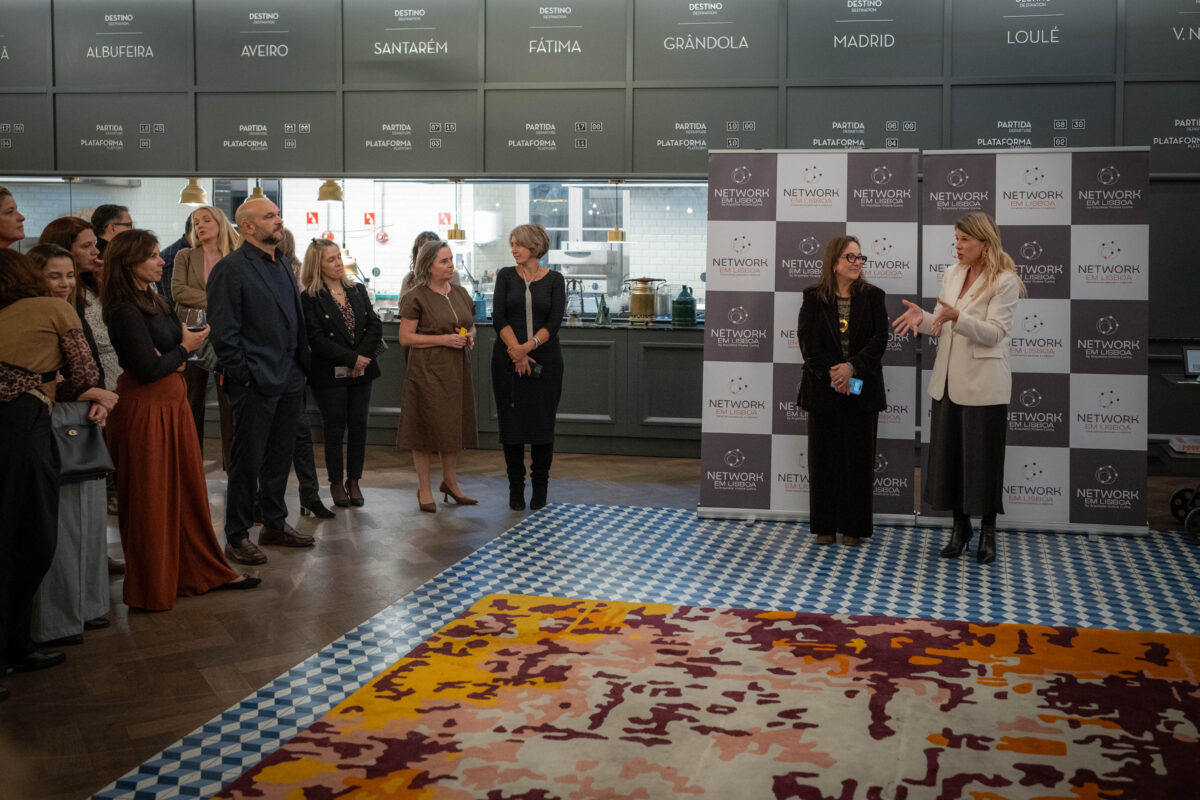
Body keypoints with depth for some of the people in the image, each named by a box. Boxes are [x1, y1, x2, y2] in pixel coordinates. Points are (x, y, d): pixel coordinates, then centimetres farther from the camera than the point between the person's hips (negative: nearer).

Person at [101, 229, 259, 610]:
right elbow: (149, 369, -21)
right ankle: (150, 588, 14)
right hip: (145, 409, -9)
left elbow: (183, 335, 13)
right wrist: (184, 348, -6)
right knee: (151, 498, 2)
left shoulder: (156, 301, 12)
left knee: (189, 490, 14)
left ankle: (206, 571, 25)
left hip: (172, 402, 9)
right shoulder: (125, 311, -17)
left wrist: (173, 358, -9)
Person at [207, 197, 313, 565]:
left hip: (289, 379, 8)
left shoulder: (284, 267, 15)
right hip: (255, 383, -8)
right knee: (247, 461, 0)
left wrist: (301, 366, 11)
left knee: (280, 456, 16)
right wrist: (243, 376, -15)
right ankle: (237, 537, 10)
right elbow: (223, 331, -14)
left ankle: (275, 523, 29)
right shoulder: (231, 268, -11)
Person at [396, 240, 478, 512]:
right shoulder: (416, 298, -9)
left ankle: (450, 480, 26)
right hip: (427, 369, -6)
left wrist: (469, 336, -2)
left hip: (456, 367, 6)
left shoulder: (461, 293, 10)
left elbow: (471, 325, 22)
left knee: (455, 424, 11)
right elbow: (405, 337, -12)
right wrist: (444, 339, -18)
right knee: (427, 425, -1)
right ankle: (424, 488, 10)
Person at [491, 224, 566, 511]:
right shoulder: (506, 276, 5)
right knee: (511, 421, 2)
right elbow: (499, 317, -3)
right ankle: (516, 487, 11)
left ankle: (540, 486, 13)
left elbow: (554, 322, -6)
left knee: (542, 421, 1)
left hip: (544, 358, -1)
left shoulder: (554, 280, 3)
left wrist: (528, 346, -19)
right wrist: (517, 351, -15)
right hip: (508, 359, 1)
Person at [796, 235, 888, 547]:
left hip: (861, 390, 0)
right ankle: (825, 525, 13)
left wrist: (852, 367, -17)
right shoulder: (814, 297, 2)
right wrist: (831, 372, -16)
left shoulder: (872, 296, 4)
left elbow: (879, 339, -4)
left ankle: (854, 527, 11)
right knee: (824, 456, 4)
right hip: (823, 389, 0)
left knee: (858, 457, 2)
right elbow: (808, 340, -5)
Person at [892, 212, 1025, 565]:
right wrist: (922, 317, -9)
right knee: (947, 455, 10)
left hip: (983, 385, -6)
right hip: (948, 381, 6)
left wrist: (956, 316, -32)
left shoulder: (1005, 281, -11)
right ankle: (960, 526, 26)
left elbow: (994, 333, -18)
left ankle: (987, 533, 18)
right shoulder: (952, 274, 8)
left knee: (983, 458, 3)